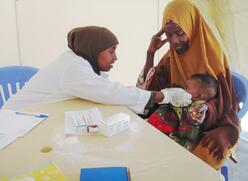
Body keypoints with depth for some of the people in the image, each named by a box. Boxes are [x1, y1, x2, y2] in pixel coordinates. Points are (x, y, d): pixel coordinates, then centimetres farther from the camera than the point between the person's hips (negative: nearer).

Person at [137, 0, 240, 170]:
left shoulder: (213, 57, -9)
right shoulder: (170, 58, 4)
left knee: (205, 154, -30)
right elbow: (149, 87, -1)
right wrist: (150, 53, -11)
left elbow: (226, 103, -9)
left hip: (210, 127, -3)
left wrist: (223, 132, -29)